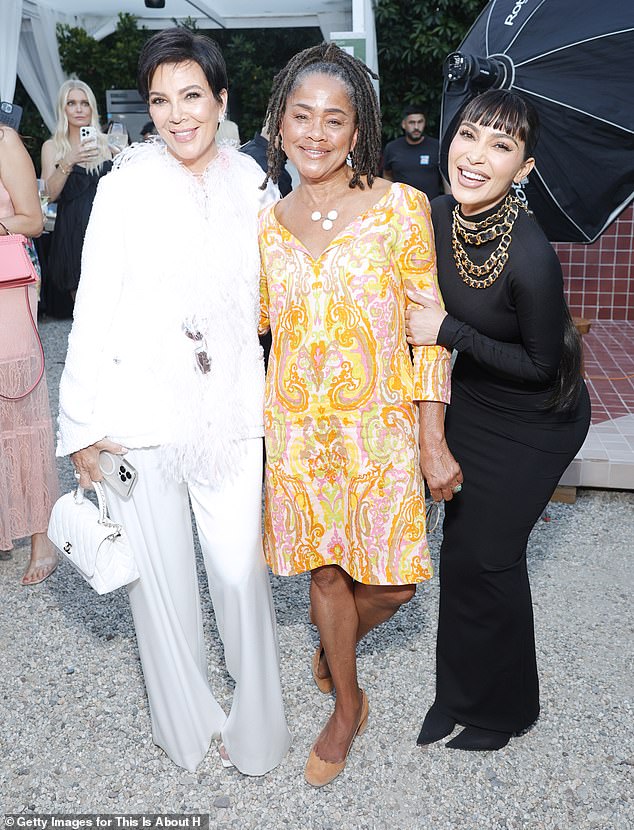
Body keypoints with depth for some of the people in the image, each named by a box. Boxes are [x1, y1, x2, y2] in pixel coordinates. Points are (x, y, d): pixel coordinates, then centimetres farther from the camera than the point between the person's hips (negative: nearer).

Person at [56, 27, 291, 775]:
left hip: (230, 412, 2)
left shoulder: (251, 182, 6)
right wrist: (82, 423, -5)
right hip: (141, 414, -2)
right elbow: (93, 308, -4)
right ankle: (186, 724, 34)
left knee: (242, 572, 3)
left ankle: (255, 726, 28)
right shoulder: (128, 185, -3)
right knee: (161, 578, 9)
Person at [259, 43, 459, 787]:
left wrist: (432, 442, -9)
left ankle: (335, 639, 41)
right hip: (296, 426, 3)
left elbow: (429, 328, -7)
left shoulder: (401, 207, -8)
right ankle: (347, 705, 39)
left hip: (379, 424, -2)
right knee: (326, 571, 14)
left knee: (394, 578, 5)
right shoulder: (268, 222, 3)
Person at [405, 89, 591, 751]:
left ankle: (503, 708, 31)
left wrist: (448, 332, -25)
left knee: (486, 553, 4)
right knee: (459, 542, 14)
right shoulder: (437, 216, -12)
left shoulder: (530, 256, -32)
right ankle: (458, 694, 37)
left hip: (536, 423, -6)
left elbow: (541, 365, -22)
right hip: (473, 400, 6)